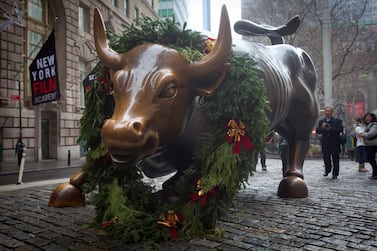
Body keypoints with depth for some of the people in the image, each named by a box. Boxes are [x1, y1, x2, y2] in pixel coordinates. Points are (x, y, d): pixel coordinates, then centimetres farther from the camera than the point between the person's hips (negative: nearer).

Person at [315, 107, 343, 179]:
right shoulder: (321, 121, 11)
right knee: (326, 157, 1)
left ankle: (335, 174, 11)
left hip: (335, 142, -2)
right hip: (325, 142, 2)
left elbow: (340, 129, -9)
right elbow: (317, 131, 5)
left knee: (335, 158, 3)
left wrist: (331, 129, -19)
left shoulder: (337, 121, 3)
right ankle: (327, 170, 25)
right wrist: (322, 128, -15)